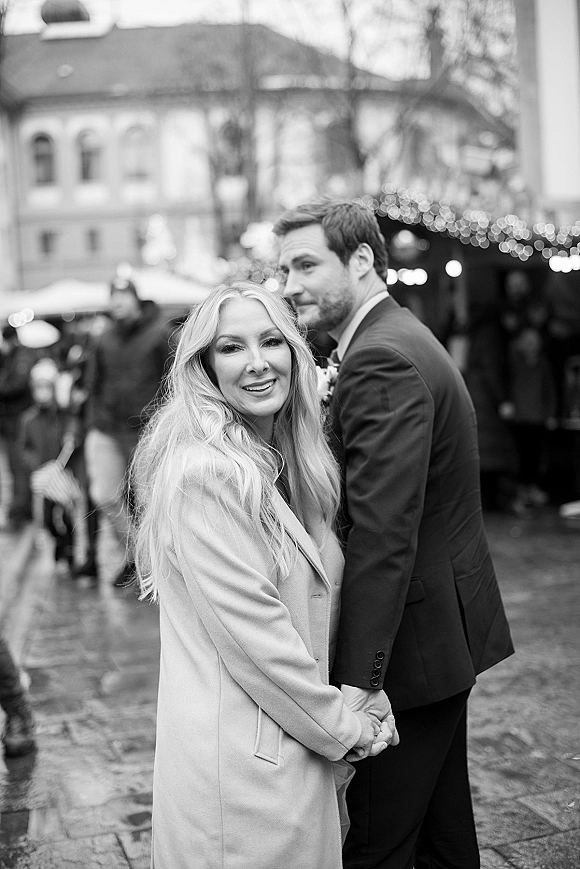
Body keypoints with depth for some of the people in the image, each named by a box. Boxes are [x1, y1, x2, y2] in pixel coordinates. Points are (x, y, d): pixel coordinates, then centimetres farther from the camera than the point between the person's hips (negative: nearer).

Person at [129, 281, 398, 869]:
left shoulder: (280, 464, 10)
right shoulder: (205, 471, -20)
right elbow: (253, 636, -21)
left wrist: (343, 716, 5)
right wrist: (345, 731, -10)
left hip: (294, 749, 9)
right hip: (242, 762, -9)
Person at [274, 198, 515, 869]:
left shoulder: (380, 361, -20)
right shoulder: (406, 340, 13)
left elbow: (381, 535, -26)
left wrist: (358, 681, -26)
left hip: (409, 647, -10)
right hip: (447, 630, 10)